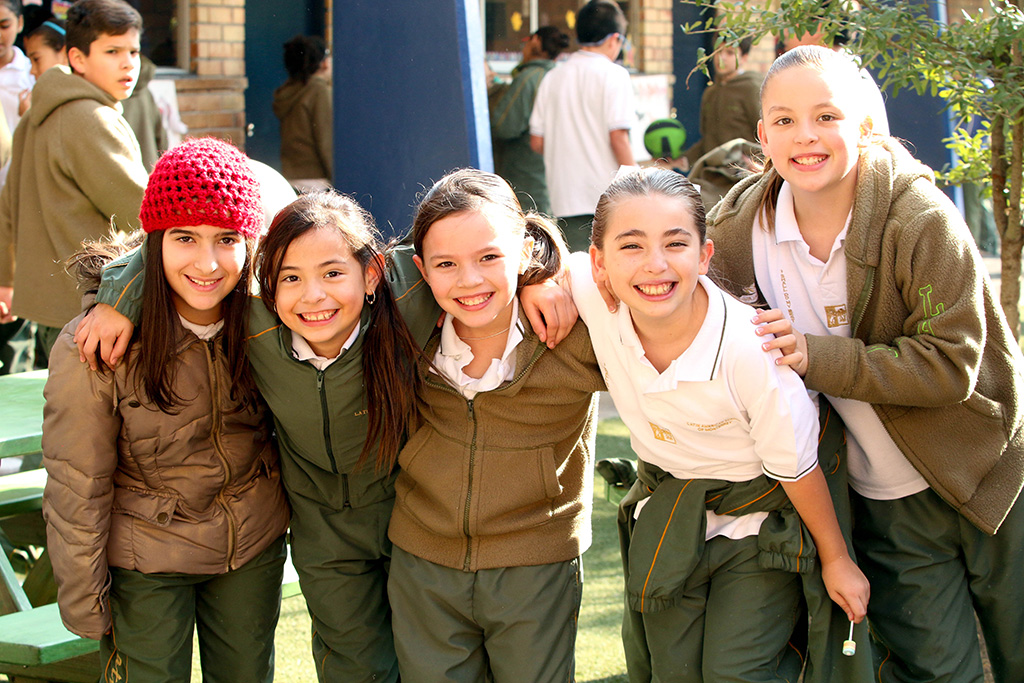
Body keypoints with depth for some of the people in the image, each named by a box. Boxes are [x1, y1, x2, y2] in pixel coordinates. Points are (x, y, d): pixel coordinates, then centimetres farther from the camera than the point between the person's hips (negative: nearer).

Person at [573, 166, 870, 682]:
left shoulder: (751, 353, -32)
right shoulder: (593, 297, -25)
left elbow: (797, 468, -17)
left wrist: (836, 559, -4)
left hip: (757, 518, -4)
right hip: (665, 521, 4)